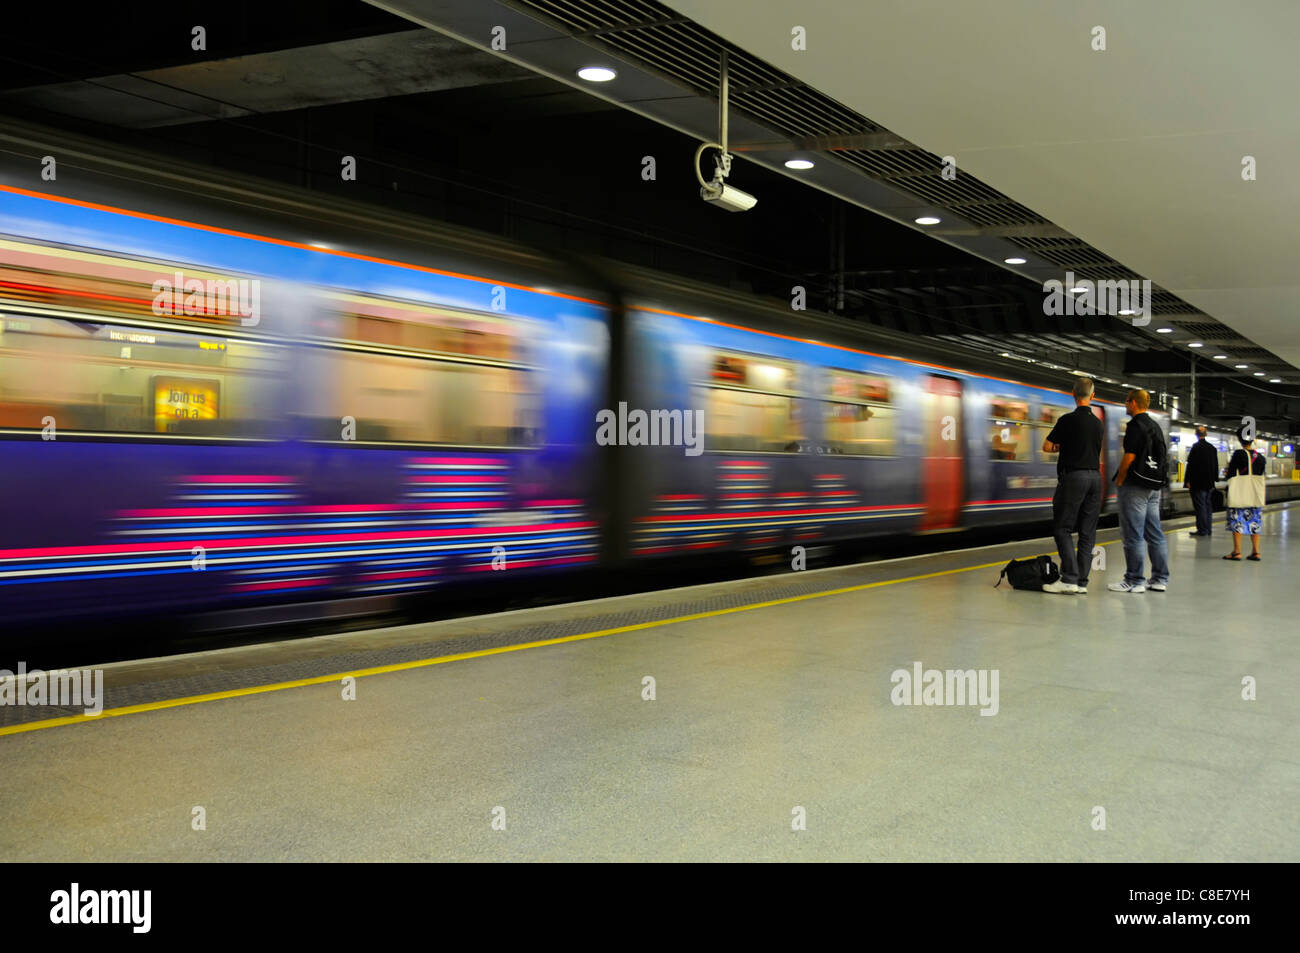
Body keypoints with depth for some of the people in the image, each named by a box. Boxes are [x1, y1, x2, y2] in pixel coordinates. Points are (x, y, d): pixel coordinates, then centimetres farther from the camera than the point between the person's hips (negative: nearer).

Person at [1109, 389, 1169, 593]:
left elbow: (1129, 457, -17)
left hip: (1136, 486, -9)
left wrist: (1119, 482, -8)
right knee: (1155, 534, 10)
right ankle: (1160, 579, 13)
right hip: (1154, 485, 9)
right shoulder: (1156, 426, 15)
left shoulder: (1136, 426, -12)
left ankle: (1134, 581, -3)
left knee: (1133, 536, -5)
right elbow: (1161, 456, 18)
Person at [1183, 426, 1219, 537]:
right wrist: (1213, 479, 19)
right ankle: (1208, 529, 16)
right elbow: (1216, 465, 14)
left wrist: (1188, 480, -11)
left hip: (1198, 482, -7)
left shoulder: (1196, 447, -12)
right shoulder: (1212, 447, 9)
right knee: (1208, 505, 13)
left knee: (1200, 506, -5)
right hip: (1209, 482, 7)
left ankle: (1202, 530, -5)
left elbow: (1191, 464, -14)